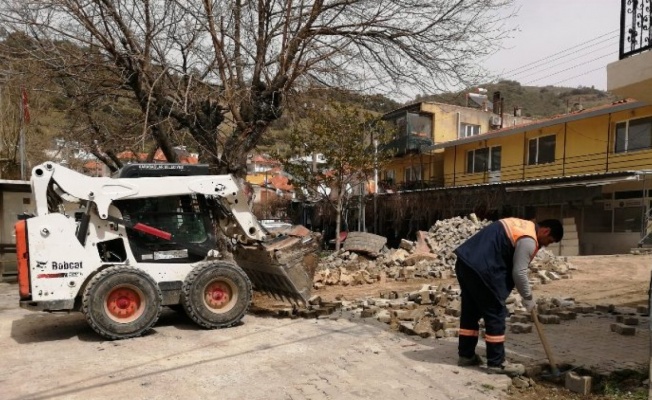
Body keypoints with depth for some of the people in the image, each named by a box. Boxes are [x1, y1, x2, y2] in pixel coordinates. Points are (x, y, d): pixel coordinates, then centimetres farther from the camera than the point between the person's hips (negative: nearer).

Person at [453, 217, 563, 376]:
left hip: (466, 260, 10)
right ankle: (497, 363, 10)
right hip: (480, 267, -10)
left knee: (470, 310, 18)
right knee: (495, 313, 1)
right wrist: (528, 298, 5)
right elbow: (519, 272, -9)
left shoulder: (524, 225, 21)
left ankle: (466, 355, 28)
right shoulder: (529, 240, -10)